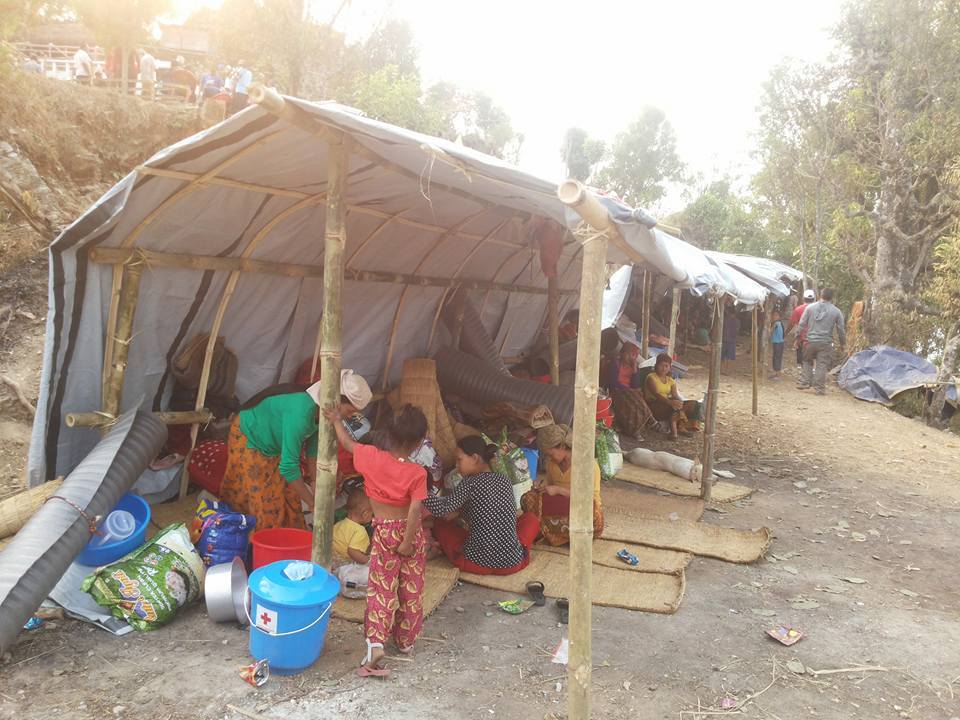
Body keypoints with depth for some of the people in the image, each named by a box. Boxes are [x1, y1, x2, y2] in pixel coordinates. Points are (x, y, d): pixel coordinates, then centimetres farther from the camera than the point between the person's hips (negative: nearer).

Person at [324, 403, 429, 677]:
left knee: (382, 589, 6)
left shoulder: (372, 457, -13)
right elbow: (415, 511, -22)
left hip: (384, 532, 0)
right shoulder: (417, 473, -17)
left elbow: (348, 443, 5)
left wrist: (336, 421, 21)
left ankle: (376, 643, -8)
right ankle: (406, 640, 29)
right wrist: (407, 543, -14)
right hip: (410, 533, 0)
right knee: (411, 588, 15)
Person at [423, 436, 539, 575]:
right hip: (512, 564, 4)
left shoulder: (470, 482, -10)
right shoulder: (503, 480, 8)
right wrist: (459, 510, 18)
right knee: (531, 517, 31)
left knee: (440, 523, 20)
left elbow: (442, 510, -19)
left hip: (477, 563, -3)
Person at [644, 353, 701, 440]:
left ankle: (680, 427, -17)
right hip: (653, 405, -7)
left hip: (667, 404, 7)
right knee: (674, 407, -37)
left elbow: (675, 395, 0)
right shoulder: (651, 377, -6)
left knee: (694, 404, -8)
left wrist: (679, 402, -25)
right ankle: (673, 431, -32)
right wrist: (670, 402, -38)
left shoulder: (671, 380, 16)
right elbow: (656, 394, -22)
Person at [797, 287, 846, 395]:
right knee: (822, 365, 4)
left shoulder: (810, 307, 0)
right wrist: (843, 343, 18)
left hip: (810, 341, 1)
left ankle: (805, 382, 12)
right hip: (826, 343, -1)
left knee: (807, 361, 19)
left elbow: (802, 324, 0)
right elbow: (840, 329, 5)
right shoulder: (836, 311, 0)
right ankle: (819, 388, 4)